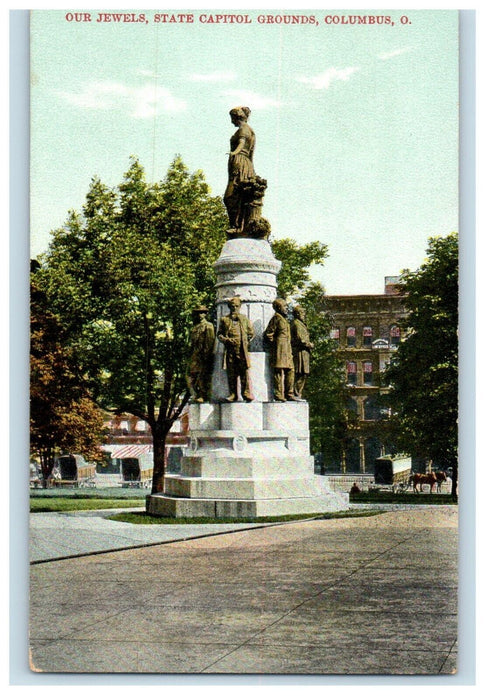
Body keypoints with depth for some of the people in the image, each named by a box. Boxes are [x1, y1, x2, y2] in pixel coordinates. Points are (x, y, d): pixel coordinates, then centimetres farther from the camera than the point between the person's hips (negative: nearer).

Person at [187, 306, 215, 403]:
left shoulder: (208, 326, -5)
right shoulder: (195, 326, 19)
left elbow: (210, 341, -12)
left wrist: (206, 355, -18)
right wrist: (191, 353, 17)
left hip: (203, 355, -8)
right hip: (195, 355, 8)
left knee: (204, 376, -5)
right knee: (192, 375, 7)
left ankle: (204, 395, -1)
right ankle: (196, 394, 14)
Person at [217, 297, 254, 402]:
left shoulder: (244, 319, 14)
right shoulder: (224, 320, 13)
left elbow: (251, 333, 18)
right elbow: (219, 334, 11)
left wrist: (246, 341, 5)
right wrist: (226, 340, -7)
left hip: (242, 350, 0)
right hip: (230, 350, 1)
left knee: (244, 371, -8)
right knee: (231, 373, 0)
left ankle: (246, 393, -8)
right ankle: (233, 394, 4)